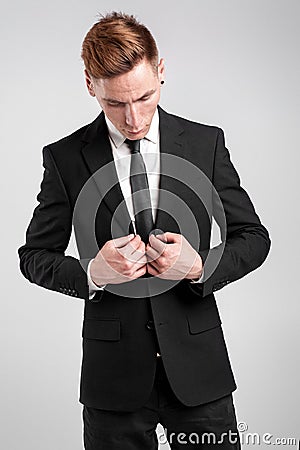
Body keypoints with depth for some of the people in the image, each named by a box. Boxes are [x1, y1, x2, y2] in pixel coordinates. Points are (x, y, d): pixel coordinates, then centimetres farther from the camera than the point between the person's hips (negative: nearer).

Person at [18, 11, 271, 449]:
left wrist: (200, 266, -15)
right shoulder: (65, 157, -2)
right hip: (114, 374, 0)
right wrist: (92, 273, -16)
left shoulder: (206, 142, 0)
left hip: (198, 366, 1)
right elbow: (35, 255, 4)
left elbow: (253, 237, 5)